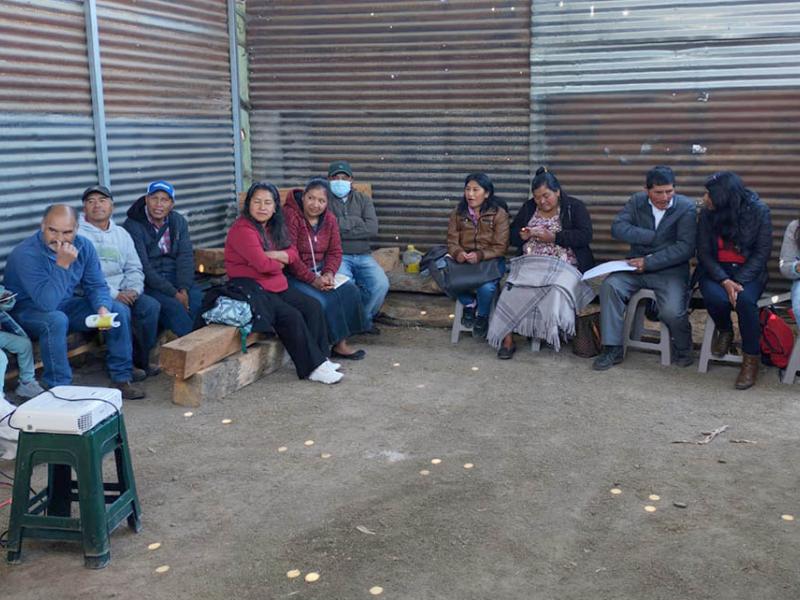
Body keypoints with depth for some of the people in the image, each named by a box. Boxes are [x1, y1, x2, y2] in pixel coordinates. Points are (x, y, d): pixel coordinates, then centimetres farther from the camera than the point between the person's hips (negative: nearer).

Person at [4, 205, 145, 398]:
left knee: (120, 310, -7)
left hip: (66, 305, 6)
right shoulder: (26, 254, -27)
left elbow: (96, 286, -1)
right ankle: (59, 389, -26)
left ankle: (121, 378, 1)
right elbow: (47, 303, -35)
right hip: (28, 310, -6)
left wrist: (102, 308, -22)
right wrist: (62, 265, -39)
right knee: (56, 320, -39)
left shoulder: (83, 246, -8)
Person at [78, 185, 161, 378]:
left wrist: (133, 290, -6)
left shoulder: (121, 234, 18)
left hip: (121, 293, 6)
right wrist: (113, 294, -20)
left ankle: (140, 360, -6)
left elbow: (134, 268, 16)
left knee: (151, 305, -19)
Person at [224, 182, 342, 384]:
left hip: (276, 286, 9)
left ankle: (320, 358, 0)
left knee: (313, 306, -3)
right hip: (250, 288, -9)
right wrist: (279, 262, -3)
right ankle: (313, 368, -13)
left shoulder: (274, 227, 13)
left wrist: (273, 255, -10)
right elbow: (262, 264, -24)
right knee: (291, 316, -22)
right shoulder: (242, 229, -15)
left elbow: (293, 253, 10)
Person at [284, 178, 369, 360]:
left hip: (320, 272, 7)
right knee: (325, 300, -27)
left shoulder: (329, 219, 6)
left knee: (350, 291, -13)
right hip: (293, 276, -7)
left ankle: (341, 343, -5)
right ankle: (338, 344, -8)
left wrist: (328, 273, -15)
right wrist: (313, 280, -25)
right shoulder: (290, 216, -16)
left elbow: (335, 251, 6)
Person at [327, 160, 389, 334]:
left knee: (381, 284, -21)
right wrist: (356, 222, -6)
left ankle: (365, 318, 5)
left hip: (363, 256, 4)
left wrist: (341, 226, -7)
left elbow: (372, 229, -2)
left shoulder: (363, 199, 15)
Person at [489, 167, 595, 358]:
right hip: (530, 264, 3)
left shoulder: (575, 207, 7)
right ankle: (507, 338, -25)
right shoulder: (528, 208, 20)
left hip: (564, 266, -2)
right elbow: (512, 235, 21)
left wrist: (553, 237, -14)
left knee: (556, 290, -38)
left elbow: (585, 236, -6)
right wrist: (523, 236, -3)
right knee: (514, 290, -28)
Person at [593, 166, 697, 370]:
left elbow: (685, 248, -14)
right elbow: (617, 227, -8)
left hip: (670, 270, -3)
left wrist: (649, 262, -19)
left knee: (672, 311, -27)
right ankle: (613, 348, -14)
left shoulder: (686, 207, -5)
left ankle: (682, 349, 9)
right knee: (609, 286, -24)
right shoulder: (637, 201, 6)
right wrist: (652, 237, -16)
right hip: (637, 266, 3)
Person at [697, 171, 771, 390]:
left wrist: (739, 281, -20)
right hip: (716, 270, 1)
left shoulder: (759, 211, -10)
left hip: (749, 271, -1)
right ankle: (724, 330, 5)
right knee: (716, 297, -32)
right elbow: (704, 253, -4)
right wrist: (724, 281, -20)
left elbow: (762, 251, -8)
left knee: (745, 299, -33)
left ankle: (751, 359, -14)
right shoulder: (707, 213, -5)